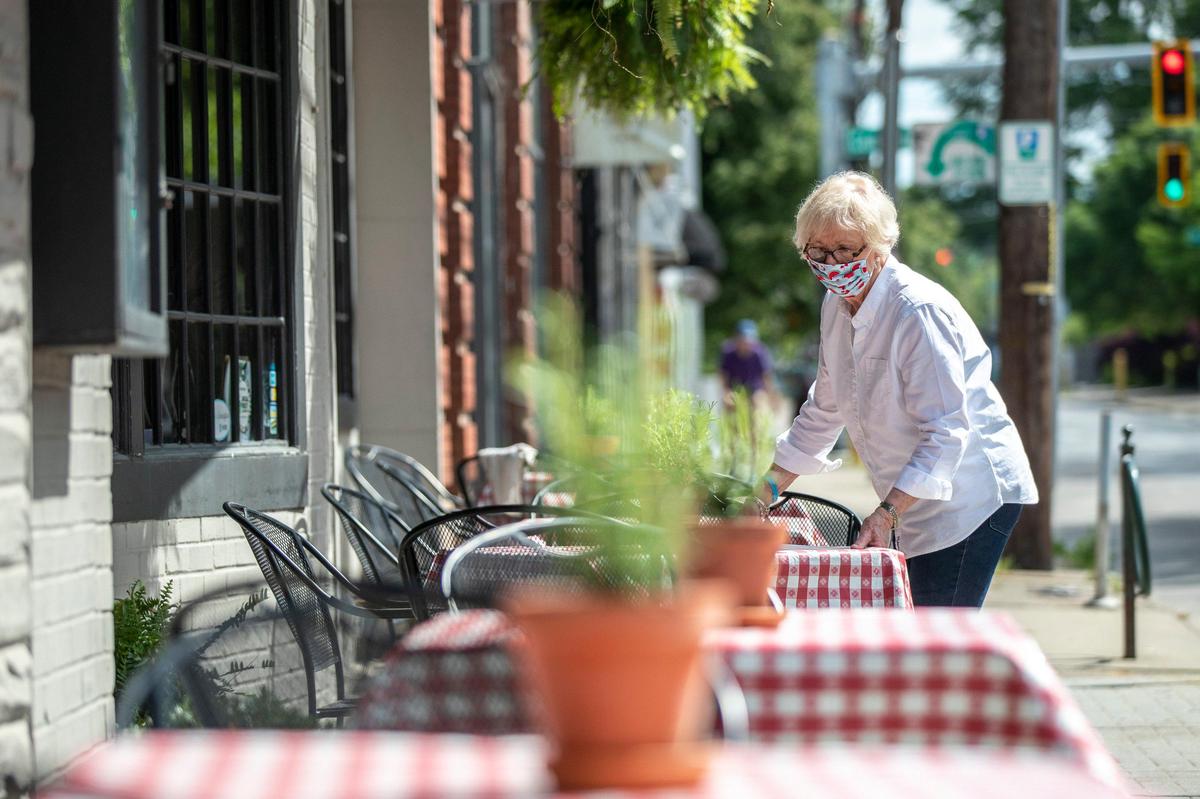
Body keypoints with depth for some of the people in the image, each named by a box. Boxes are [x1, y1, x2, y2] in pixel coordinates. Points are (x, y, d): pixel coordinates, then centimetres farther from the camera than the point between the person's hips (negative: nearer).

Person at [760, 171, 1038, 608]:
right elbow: (824, 409, 22)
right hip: (914, 502, 9)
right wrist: (771, 485, 17)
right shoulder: (836, 306, 7)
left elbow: (946, 430, -24)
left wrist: (887, 512, -31)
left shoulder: (918, 312, -20)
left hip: (972, 495, -9)